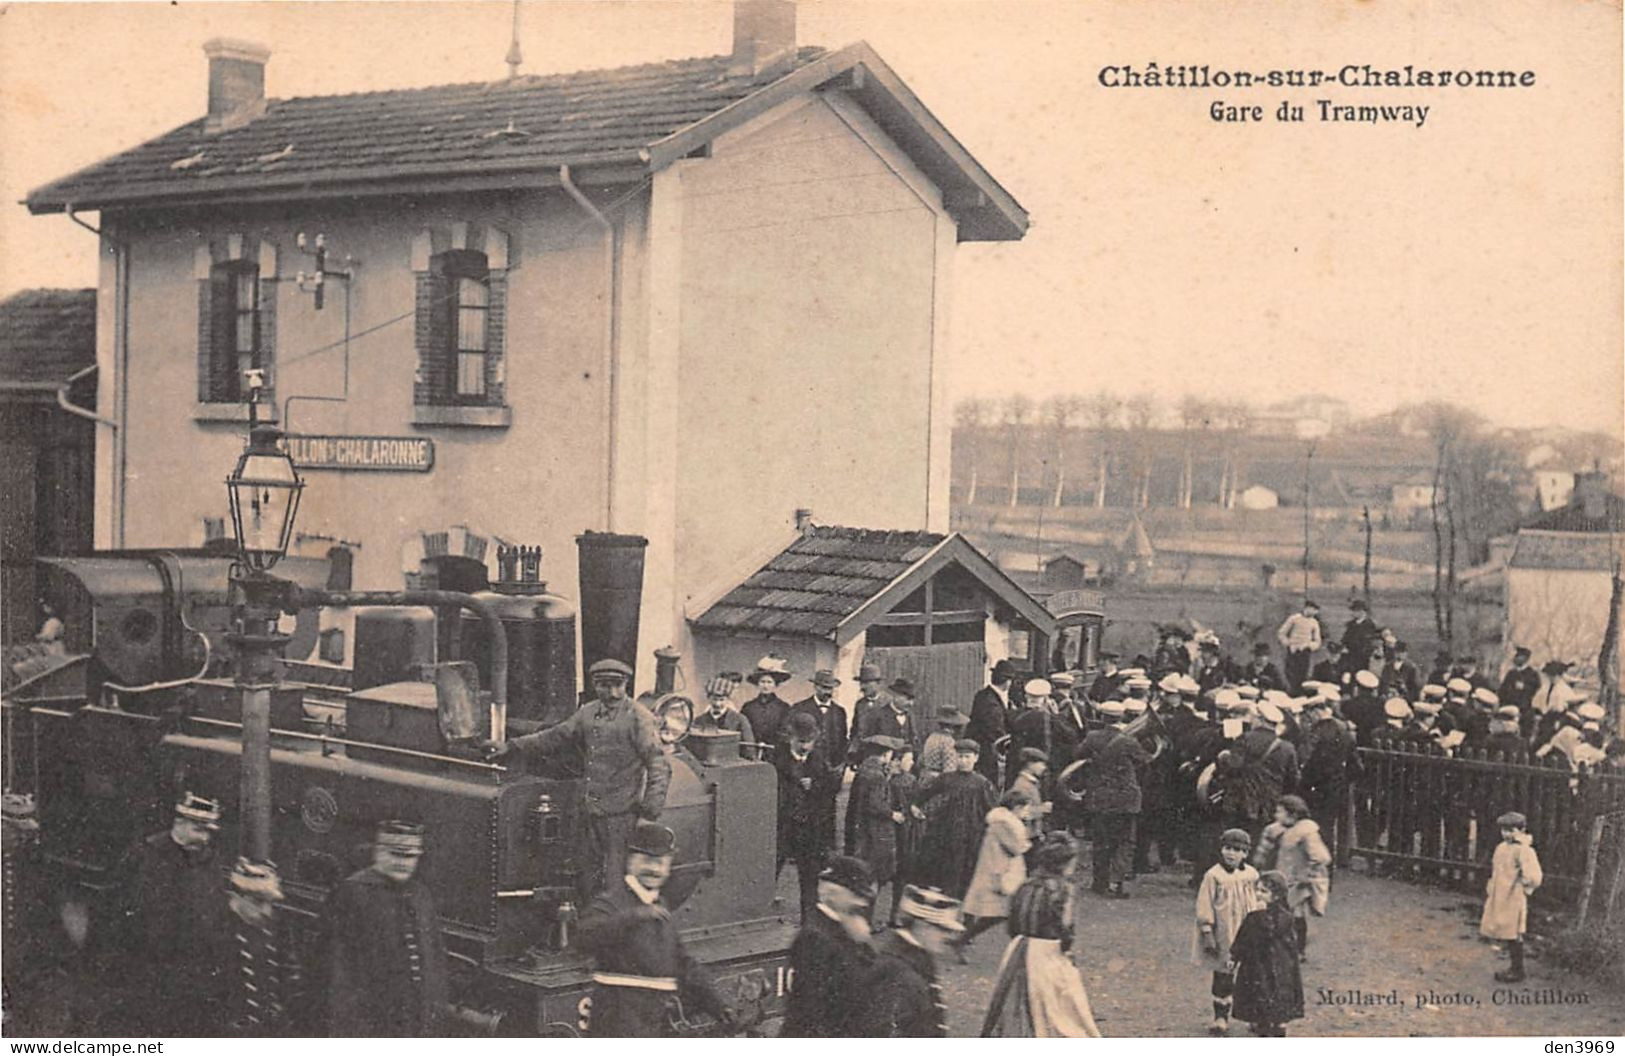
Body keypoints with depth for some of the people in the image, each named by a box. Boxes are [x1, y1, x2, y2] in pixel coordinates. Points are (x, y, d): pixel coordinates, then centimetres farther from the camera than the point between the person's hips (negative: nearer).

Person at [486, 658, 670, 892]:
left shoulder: (638, 717, -8)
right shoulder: (588, 714, 12)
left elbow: (659, 763, -12)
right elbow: (555, 738, 20)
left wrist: (652, 806, -20)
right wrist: (511, 746, 15)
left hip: (623, 813, -7)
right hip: (595, 811, 7)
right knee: (593, 879, 13)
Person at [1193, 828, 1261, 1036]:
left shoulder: (1251, 875, 3)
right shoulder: (1213, 876, -10)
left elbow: (1258, 904, 14)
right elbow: (1204, 908, -9)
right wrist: (1207, 934, -13)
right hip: (1223, 937, -4)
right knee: (1222, 977, 1)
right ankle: (1221, 1017, 12)